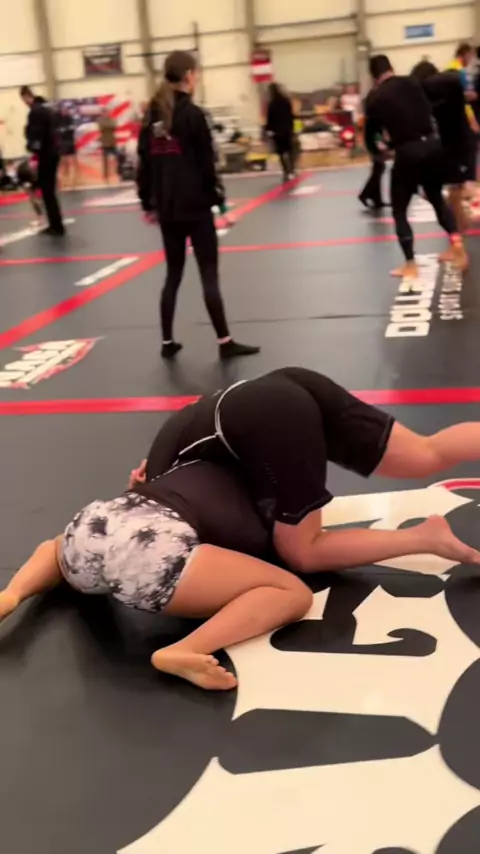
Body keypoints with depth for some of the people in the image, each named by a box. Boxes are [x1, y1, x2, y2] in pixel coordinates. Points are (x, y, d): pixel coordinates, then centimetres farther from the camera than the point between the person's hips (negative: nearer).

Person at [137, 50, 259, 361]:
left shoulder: (153, 115, 8)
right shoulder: (192, 114, -10)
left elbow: (145, 162, 10)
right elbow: (206, 163, -11)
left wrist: (148, 202, 17)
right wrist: (219, 199, -3)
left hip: (167, 207, 6)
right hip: (195, 206, -6)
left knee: (173, 275, 14)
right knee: (209, 275, -2)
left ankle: (168, 342, 16)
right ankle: (225, 342, 3)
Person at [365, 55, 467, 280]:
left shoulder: (375, 98, 1)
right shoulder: (411, 83, 7)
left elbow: (370, 133, 7)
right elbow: (429, 111, 11)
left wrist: (379, 152, 27)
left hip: (408, 152, -4)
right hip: (432, 145, 4)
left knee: (399, 209, 11)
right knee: (436, 197, 26)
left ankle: (410, 265, 5)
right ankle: (457, 246, 15)